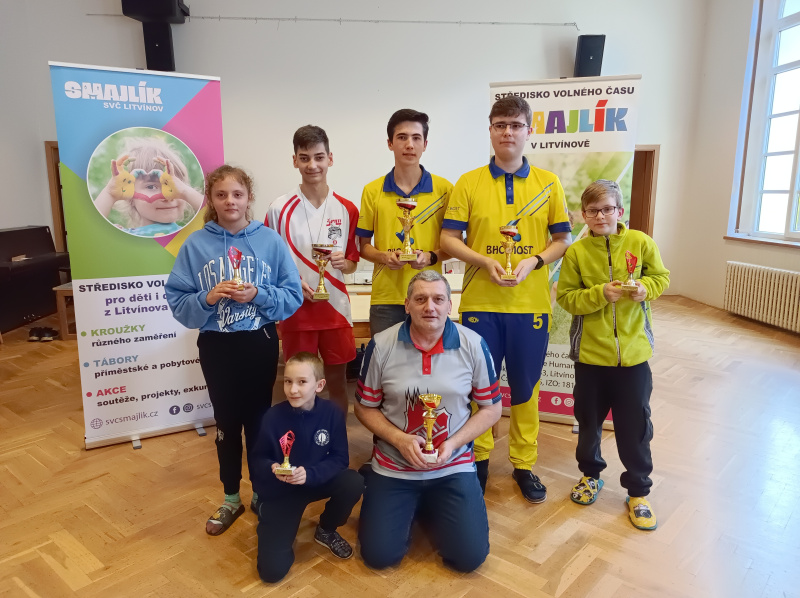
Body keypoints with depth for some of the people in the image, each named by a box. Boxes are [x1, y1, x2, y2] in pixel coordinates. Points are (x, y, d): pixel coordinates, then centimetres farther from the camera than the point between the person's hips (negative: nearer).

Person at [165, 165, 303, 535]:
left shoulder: (270, 240, -6)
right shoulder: (195, 244, -5)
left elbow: (293, 295, -6)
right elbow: (177, 302, -5)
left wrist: (257, 295, -20)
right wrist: (208, 298, -22)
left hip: (260, 343, 0)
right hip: (216, 346, 1)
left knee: (258, 419, 13)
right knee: (227, 422, 14)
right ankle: (231, 499, 32)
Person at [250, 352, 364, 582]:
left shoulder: (332, 413, -17)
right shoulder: (273, 417, -19)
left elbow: (340, 458, -13)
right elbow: (257, 459, -8)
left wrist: (310, 474, -29)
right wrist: (271, 469, -30)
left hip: (316, 481, 2)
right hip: (279, 490, -2)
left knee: (354, 483, -28)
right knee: (272, 570, -14)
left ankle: (326, 530, 5)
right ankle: (267, 514, 20)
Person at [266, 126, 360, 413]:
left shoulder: (347, 210, 1)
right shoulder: (279, 209, -5)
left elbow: (352, 263, 9)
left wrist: (343, 262, -13)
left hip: (336, 308, 2)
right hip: (296, 310, -1)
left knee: (337, 382, 12)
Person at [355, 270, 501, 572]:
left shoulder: (473, 345, -9)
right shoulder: (381, 345, -10)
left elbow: (491, 407, 0)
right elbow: (365, 407, 0)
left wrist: (453, 444, -13)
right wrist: (400, 440, -16)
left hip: (454, 467, 0)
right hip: (393, 467, 0)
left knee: (470, 557, -7)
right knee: (378, 555, -5)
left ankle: (430, 509, 24)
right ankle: (411, 508, 26)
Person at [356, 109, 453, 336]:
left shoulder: (444, 189, 2)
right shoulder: (372, 191, 4)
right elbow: (364, 246, 8)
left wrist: (431, 257, -14)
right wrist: (383, 257, -12)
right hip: (385, 298, 1)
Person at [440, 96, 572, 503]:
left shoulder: (548, 183, 5)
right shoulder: (469, 183, 2)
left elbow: (561, 240, 8)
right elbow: (448, 239, 0)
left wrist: (534, 260, -11)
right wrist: (484, 261, -15)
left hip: (530, 303, 1)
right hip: (480, 302, 0)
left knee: (525, 388, 10)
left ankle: (524, 464, 27)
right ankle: (478, 458, 29)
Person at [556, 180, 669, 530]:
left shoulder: (640, 243, -4)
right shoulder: (576, 252, -6)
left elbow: (661, 276, 7)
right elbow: (566, 297, -7)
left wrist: (646, 287, -13)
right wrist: (600, 294, -21)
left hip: (633, 352, 0)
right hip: (590, 352, 0)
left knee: (636, 426, 8)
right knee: (589, 420, 16)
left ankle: (638, 491, 26)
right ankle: (590, 473, 40)